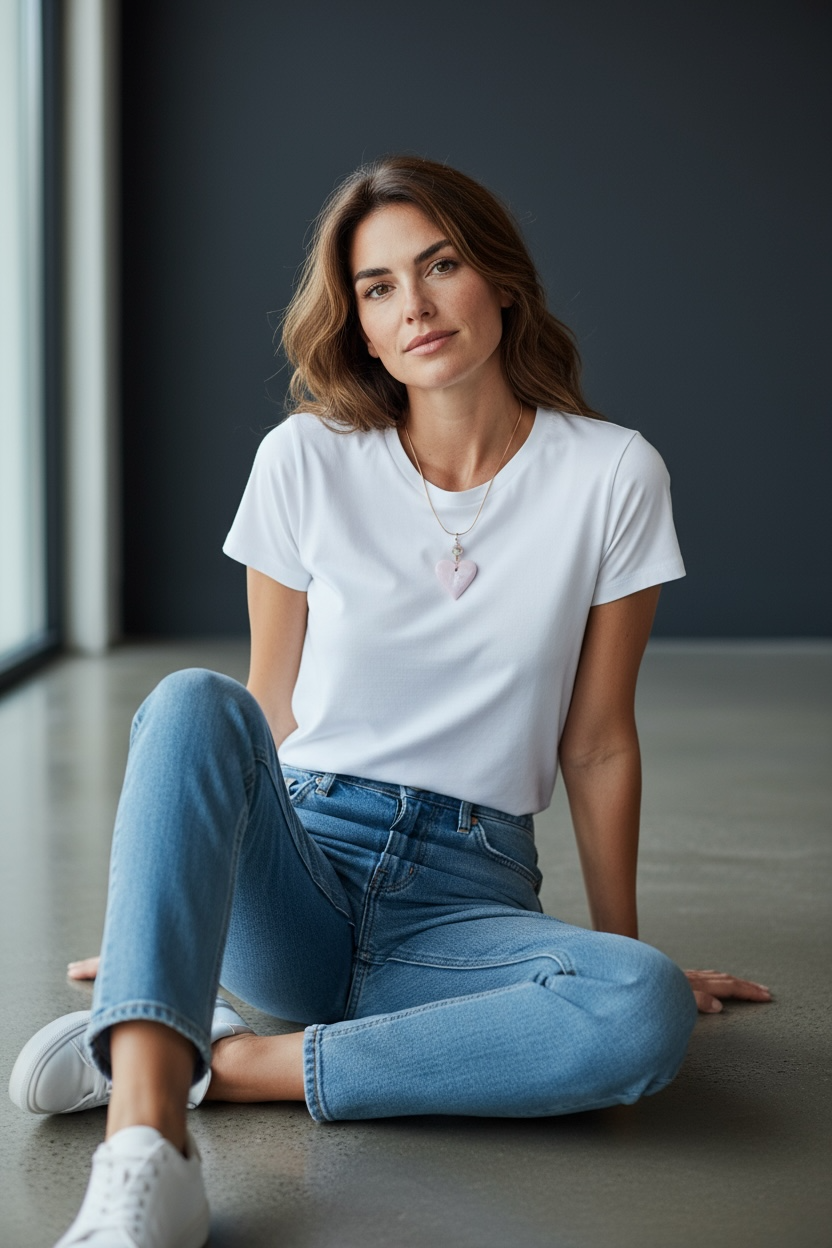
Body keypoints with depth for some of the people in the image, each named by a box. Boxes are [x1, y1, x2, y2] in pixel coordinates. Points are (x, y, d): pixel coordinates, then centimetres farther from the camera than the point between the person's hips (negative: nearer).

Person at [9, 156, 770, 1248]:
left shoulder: (611, 475, -1)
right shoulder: (307, 460, 0)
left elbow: (596, 743, 6)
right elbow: (268, 714, 9)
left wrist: (626, 949, 12)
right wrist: (173, 902, 12)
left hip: (465, 898, 0)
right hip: (295, 867, 0)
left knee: (649, 1016, -33)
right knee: (192, 701, -32)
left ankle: (221, 1060, -25)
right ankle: (146, 1141, -46)